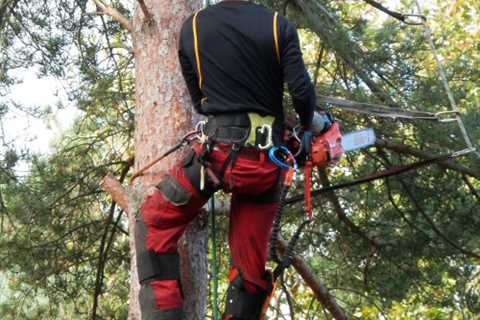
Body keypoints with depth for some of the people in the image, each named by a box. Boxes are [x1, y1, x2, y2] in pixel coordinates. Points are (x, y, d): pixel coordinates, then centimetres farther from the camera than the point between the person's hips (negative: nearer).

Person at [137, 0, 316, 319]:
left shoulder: (192, 27, 5)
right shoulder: (279, 26, 1)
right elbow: (301, 90, -6)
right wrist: (307, 125, 14)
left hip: (218, 150, -1)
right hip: (266, 161, 1)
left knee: (155, 221, 17)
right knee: (251, 267, 12)